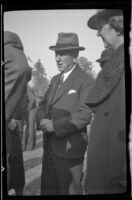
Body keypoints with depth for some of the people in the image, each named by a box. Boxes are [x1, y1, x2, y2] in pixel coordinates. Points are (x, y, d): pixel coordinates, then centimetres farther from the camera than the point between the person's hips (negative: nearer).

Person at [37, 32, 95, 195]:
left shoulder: (86, 81, -11)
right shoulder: (55, 80, 15)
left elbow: (84, 114, -19)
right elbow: (44, 106, 15)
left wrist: (55, 126, -20)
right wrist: (43, 120, -6)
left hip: (69, 147, -7)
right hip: (50, 145, 7)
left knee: (69, 190, 4)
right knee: (47, 188, 15)